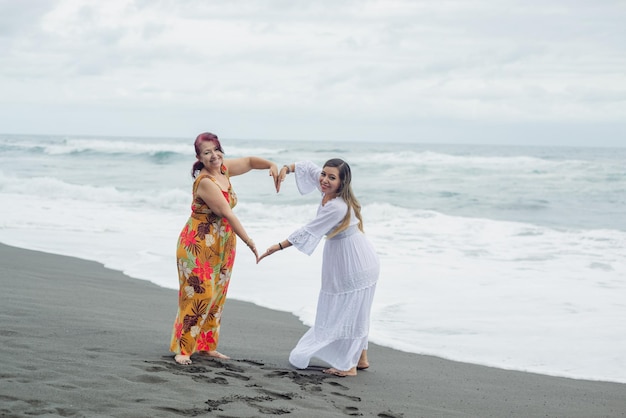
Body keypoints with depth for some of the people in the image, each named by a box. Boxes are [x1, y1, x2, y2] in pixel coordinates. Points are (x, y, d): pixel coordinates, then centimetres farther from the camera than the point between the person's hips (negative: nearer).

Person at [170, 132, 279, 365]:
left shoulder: (224, 169, 1)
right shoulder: (204, 182, -23)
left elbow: (249, 162, 17)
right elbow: (227, 213, -25)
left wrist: (271, 166, -4)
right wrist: (249, 242, -25)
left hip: (223, 245, 8)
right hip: (198, 245, -8)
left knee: (216, 296, 10)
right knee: (198, 295, -8)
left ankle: (207, 345, 18)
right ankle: (182, 349, 0)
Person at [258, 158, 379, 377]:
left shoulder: (337, 207, -30)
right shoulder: (328, 190, -5)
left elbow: (308, 232, -27)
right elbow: (309, 167, 11)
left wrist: (278, 247, -22)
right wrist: (286, 168, -4)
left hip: (354, 262, -10)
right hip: (343, 259, 10)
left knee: (350, 309, -2)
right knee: (352, 310, 17)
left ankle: (349, 365, 6)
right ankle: (360, 358, 28)